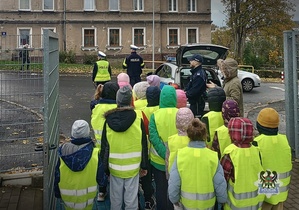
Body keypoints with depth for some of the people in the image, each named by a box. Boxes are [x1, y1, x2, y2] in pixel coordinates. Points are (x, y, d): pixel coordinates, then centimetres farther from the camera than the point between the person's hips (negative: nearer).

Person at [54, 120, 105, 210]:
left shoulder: (64, 153, -18)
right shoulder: (95, 153, -22)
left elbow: (57, 176, -6)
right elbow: (100, 179, -13)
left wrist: (57, 192, 11)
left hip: (67, 196, 1)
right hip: (87, 196, -1)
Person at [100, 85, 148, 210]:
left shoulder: (109, 120, -7)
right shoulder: (138, 120, -11)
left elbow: (104, 146, -1)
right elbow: (143, 145, -4)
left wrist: (105, 166, 10)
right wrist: (144, 166, 7)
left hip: (114, 167, 1)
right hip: (133, 168, -1)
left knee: (115, 199, 16)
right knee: (131, 200, 10)